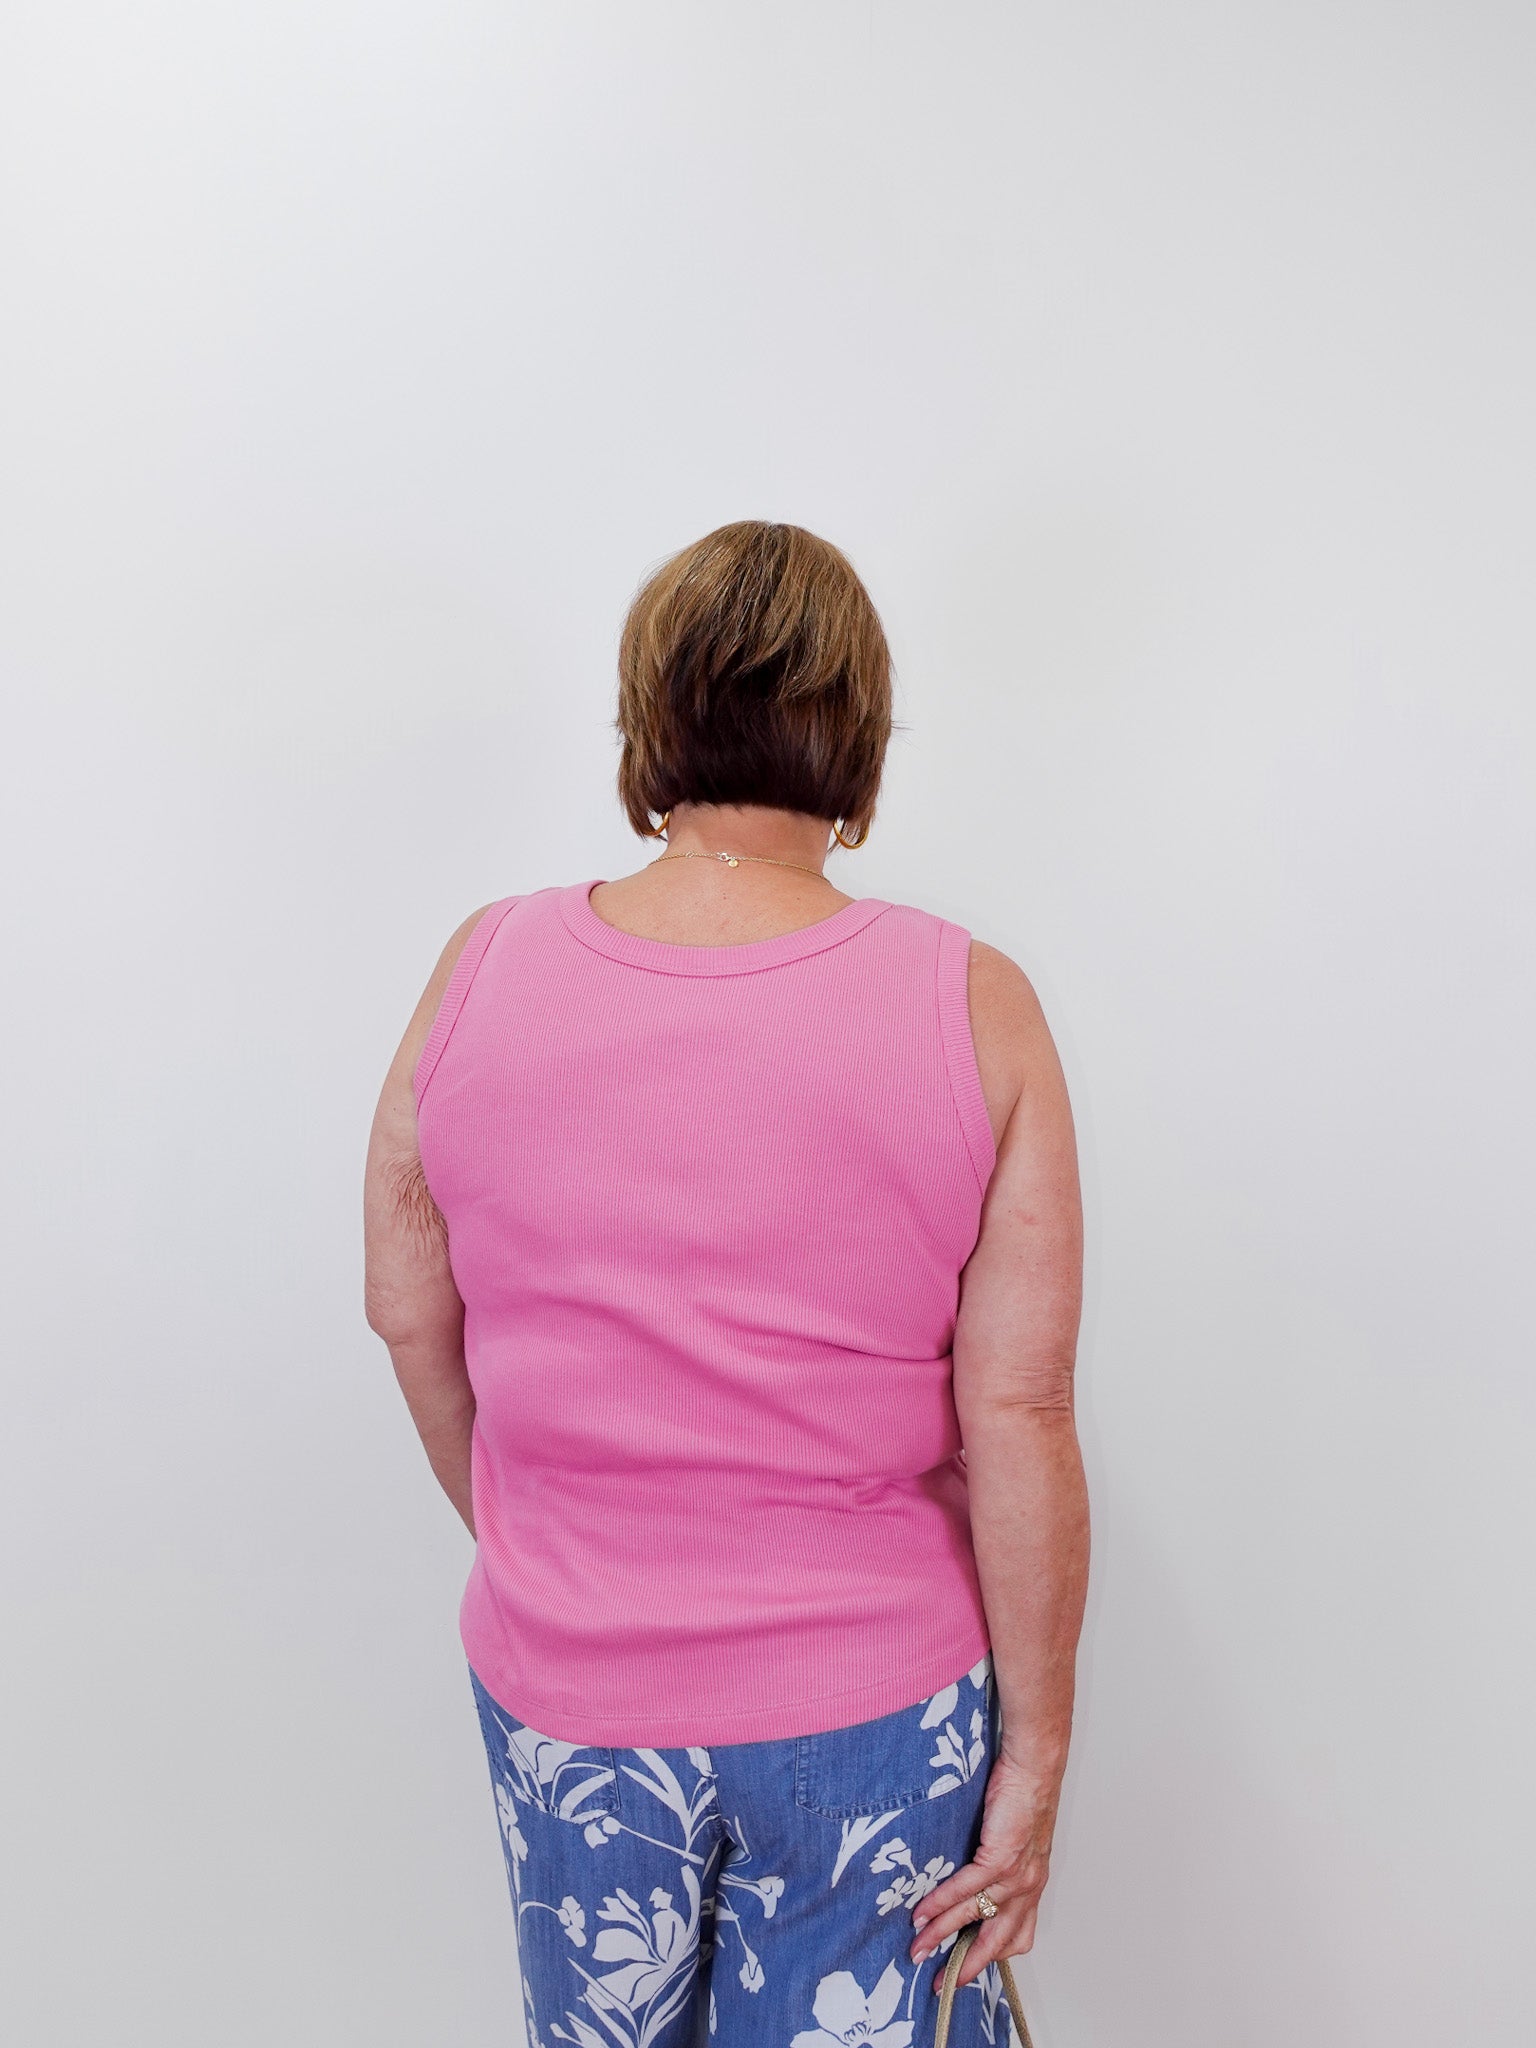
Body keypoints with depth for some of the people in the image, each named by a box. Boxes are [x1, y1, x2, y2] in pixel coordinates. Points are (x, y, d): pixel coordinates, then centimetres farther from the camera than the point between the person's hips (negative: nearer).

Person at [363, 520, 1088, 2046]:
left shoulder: (486, 971, -11)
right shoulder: (972, 1006, -18)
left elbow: (410, 1317, -1)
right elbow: (1020, 1416, -16)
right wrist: (1035, 1754, -3)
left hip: (563, 1690, 2)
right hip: (876, 1702, -1)